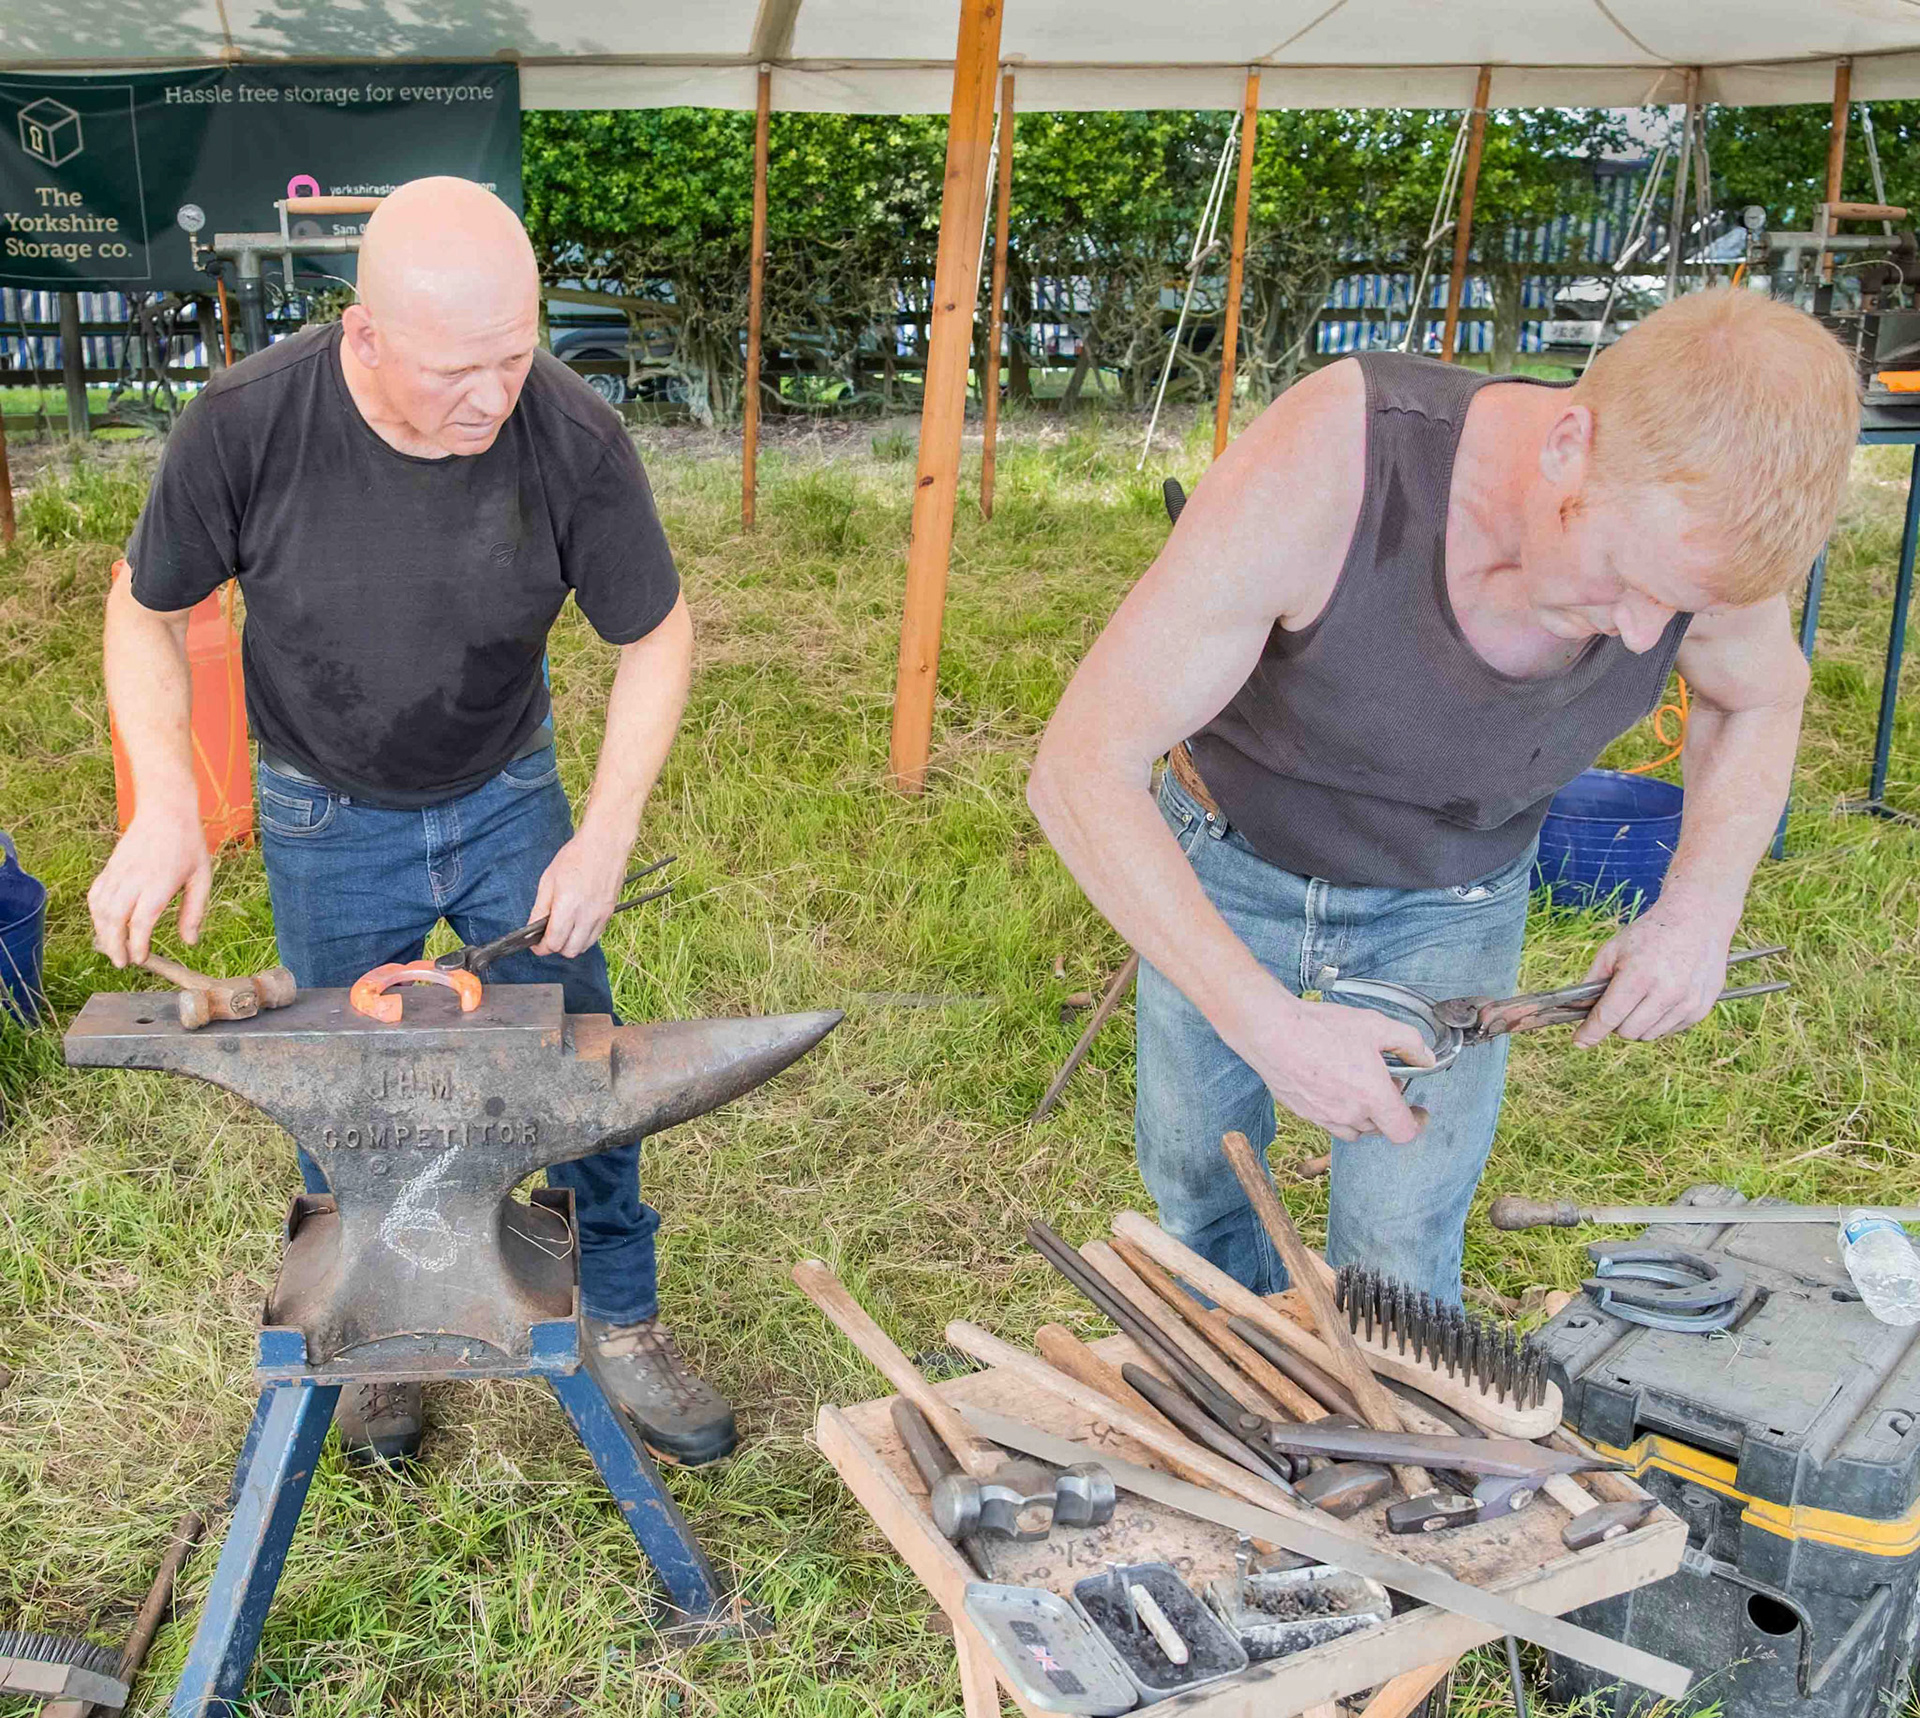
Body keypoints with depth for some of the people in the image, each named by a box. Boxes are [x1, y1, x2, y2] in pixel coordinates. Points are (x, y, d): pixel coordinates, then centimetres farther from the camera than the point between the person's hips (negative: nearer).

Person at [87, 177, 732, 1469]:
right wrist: (167, 800, -23)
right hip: (328, 821, 0)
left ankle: (621, 1321, 31)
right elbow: (147, 613, -9)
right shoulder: (247, 424, -25)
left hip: (508, 796, 1)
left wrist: (607, 833, -17)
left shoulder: (573, 435, -25)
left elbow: (658, 636, -10)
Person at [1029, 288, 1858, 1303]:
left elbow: (1762, 695, 1)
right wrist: (1264, 1022, -41)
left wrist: (1705, 899, -16)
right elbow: (1078, 771, -36)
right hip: (1228, 865, -1)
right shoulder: (1329, 463, -39)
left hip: (1448, 908, 1)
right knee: (1191, 1171, 21)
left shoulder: (1705, 532, -25)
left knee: (1398, 1274, 5)